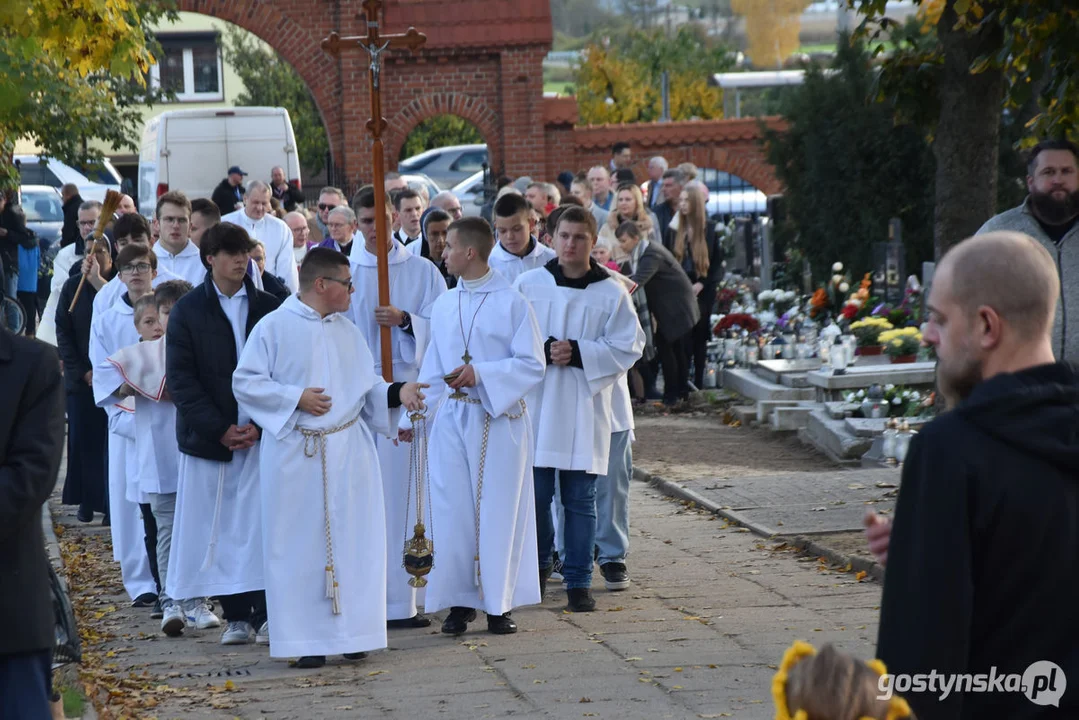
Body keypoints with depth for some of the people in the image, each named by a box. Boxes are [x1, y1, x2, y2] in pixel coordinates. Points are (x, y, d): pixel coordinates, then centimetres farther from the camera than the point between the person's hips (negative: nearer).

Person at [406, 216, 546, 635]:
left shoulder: (511, 303, -5)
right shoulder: (443, 306, 10)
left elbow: (532, 364, -8)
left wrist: (480, 374, -17)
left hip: (499, 420, -4)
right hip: (452, 419, 4)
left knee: (498, 510, 0)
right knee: (452, 510, 2)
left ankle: (499, 604, 9)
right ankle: (460, 601, 10)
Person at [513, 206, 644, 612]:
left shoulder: (612, 294, 1)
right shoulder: (528, 285, 3)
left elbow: (627, 349, -1)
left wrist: (578, 353, -13)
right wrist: (544, 351, -13)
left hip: (585, 407, 0)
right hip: (535, 405, 0)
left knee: (580, 499, 1)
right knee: (535, 494, 0)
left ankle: (578, 581, 8)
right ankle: (537, 567, 23)